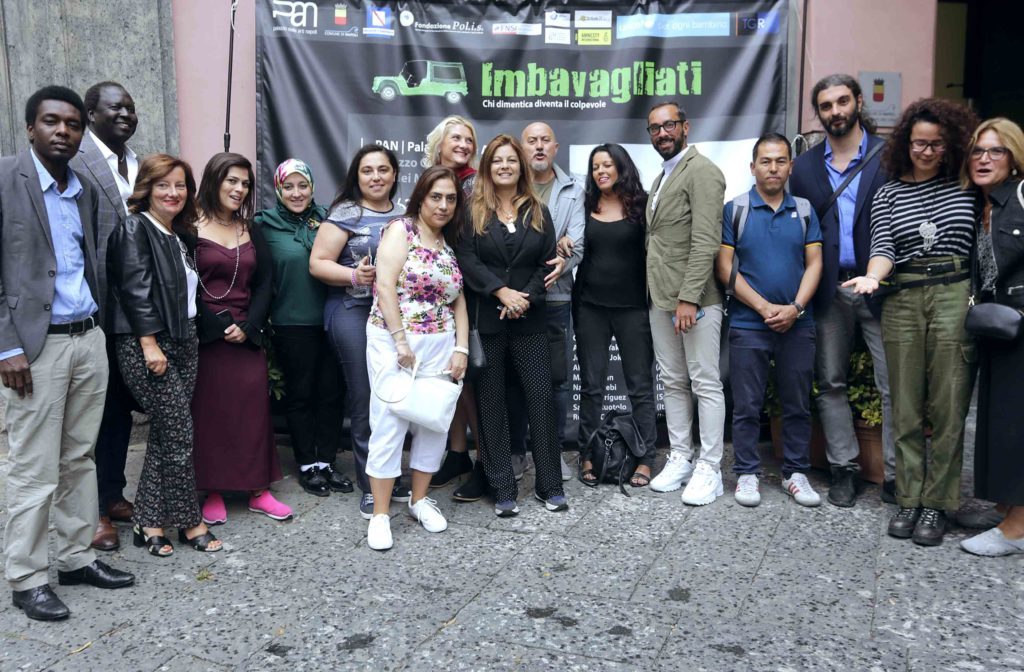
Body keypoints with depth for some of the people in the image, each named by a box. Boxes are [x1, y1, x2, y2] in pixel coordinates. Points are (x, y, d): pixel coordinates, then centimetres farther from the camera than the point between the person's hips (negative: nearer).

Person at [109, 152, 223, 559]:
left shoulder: (180, 235, 17)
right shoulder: (135, 228, -7)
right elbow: (135, 288, -15)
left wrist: (189, 337, 13)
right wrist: (150, 343, -20)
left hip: (184, 342, 8)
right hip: (146, 345, -8)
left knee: (164, 436, 9)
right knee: (179, 435, -5)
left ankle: (150, 524, 16)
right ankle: (190, 522, 7)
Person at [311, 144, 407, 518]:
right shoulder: (345, 214, -2)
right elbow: (317, 264, -6)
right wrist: (354, 276, -20)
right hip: (354, 313, -4)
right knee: (365, 399, -1)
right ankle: (370, 487, 11)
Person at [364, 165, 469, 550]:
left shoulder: (451, 246, 14)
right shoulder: (400, 230, -3)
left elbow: (459, 302, 13)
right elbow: (385, 286, -12)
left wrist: (461, 348, 2)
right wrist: (401, 341, -16)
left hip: (440, 345, 6)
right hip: (394, 341, -5)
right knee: (390, 424, -5)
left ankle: (420, 499, 23)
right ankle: (380, 514, 4)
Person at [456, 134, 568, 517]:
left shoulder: (538, 212, 11)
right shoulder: (472, 211, 4)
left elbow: (547, 262, 5)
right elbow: (467, 260, -6)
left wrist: (526, 298, -10)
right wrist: (502, 292, -16)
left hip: (529, 320, 2)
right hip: (485, 320, -1)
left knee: (541, 396, -2)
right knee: (491, 403, 2)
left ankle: (550, 485, 10)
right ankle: (503, 490, 9)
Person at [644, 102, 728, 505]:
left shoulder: (701, 171, -9)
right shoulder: (663, 177, 20)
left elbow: (705, 241, -17)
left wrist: (689, 297, -22)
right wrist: (657, 293, 11)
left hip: (695, 299, -9)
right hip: (661, 299, 9)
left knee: (705, 384, -1)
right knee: (673, 383, 13)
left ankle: (709, 469, 7)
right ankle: (680, 459, 23)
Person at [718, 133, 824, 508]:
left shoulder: (804, 210, 9)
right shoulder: (734, 210, 1)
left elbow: (814, 263, 4)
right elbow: (725, 267, -5)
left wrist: (795, 308, -10)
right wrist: (765, 308, -10)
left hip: (798, 325, 3)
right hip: (748, 324, -2)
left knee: (798, 404, 9)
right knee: (747, 405, 3)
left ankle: (796, 473, 20)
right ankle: (747, 473, 14)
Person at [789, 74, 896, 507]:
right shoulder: (804, 167, 9)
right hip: (828, 290, 3)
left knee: (894, 385, -1)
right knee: (831, 383, 9)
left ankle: (896, 476, 10)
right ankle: (844, 469, 21)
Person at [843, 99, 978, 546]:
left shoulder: (965, 187, 9)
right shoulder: (888, 194, 10)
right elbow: (883, 246, -1)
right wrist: (872, 277, -21)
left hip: (956, 295, -1)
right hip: (903, 301, 1)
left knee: (948, 408, -2)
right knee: (906, 408, 4)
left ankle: (936, 504, 8)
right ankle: (908, 500, 14)